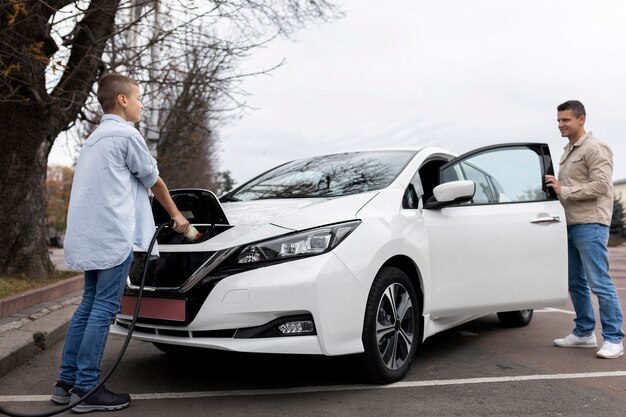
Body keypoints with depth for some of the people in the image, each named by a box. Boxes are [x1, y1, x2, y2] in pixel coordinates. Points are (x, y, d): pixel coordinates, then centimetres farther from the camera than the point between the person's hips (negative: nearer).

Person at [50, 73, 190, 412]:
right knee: (104, 308, -6)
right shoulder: (126, 134, -6)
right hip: (113, 235, -9)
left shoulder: (94, 139, 23)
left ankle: (67, 382, 16)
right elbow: (153, 181, 3)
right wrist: (176, 214, 16)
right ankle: (86, 389, -1)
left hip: (90, 236, 9)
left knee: (89, 305, 12)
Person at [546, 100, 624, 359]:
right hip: (570, 224, 9)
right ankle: (584, 333, 23)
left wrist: (563, 190, -17)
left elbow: (601, 185, -18)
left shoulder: (594, 148, -8)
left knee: (599, 282, -8)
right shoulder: (568, 150, 19)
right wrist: (555, 186, 8)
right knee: (575, 283, 13)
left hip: (590, 224, -9)